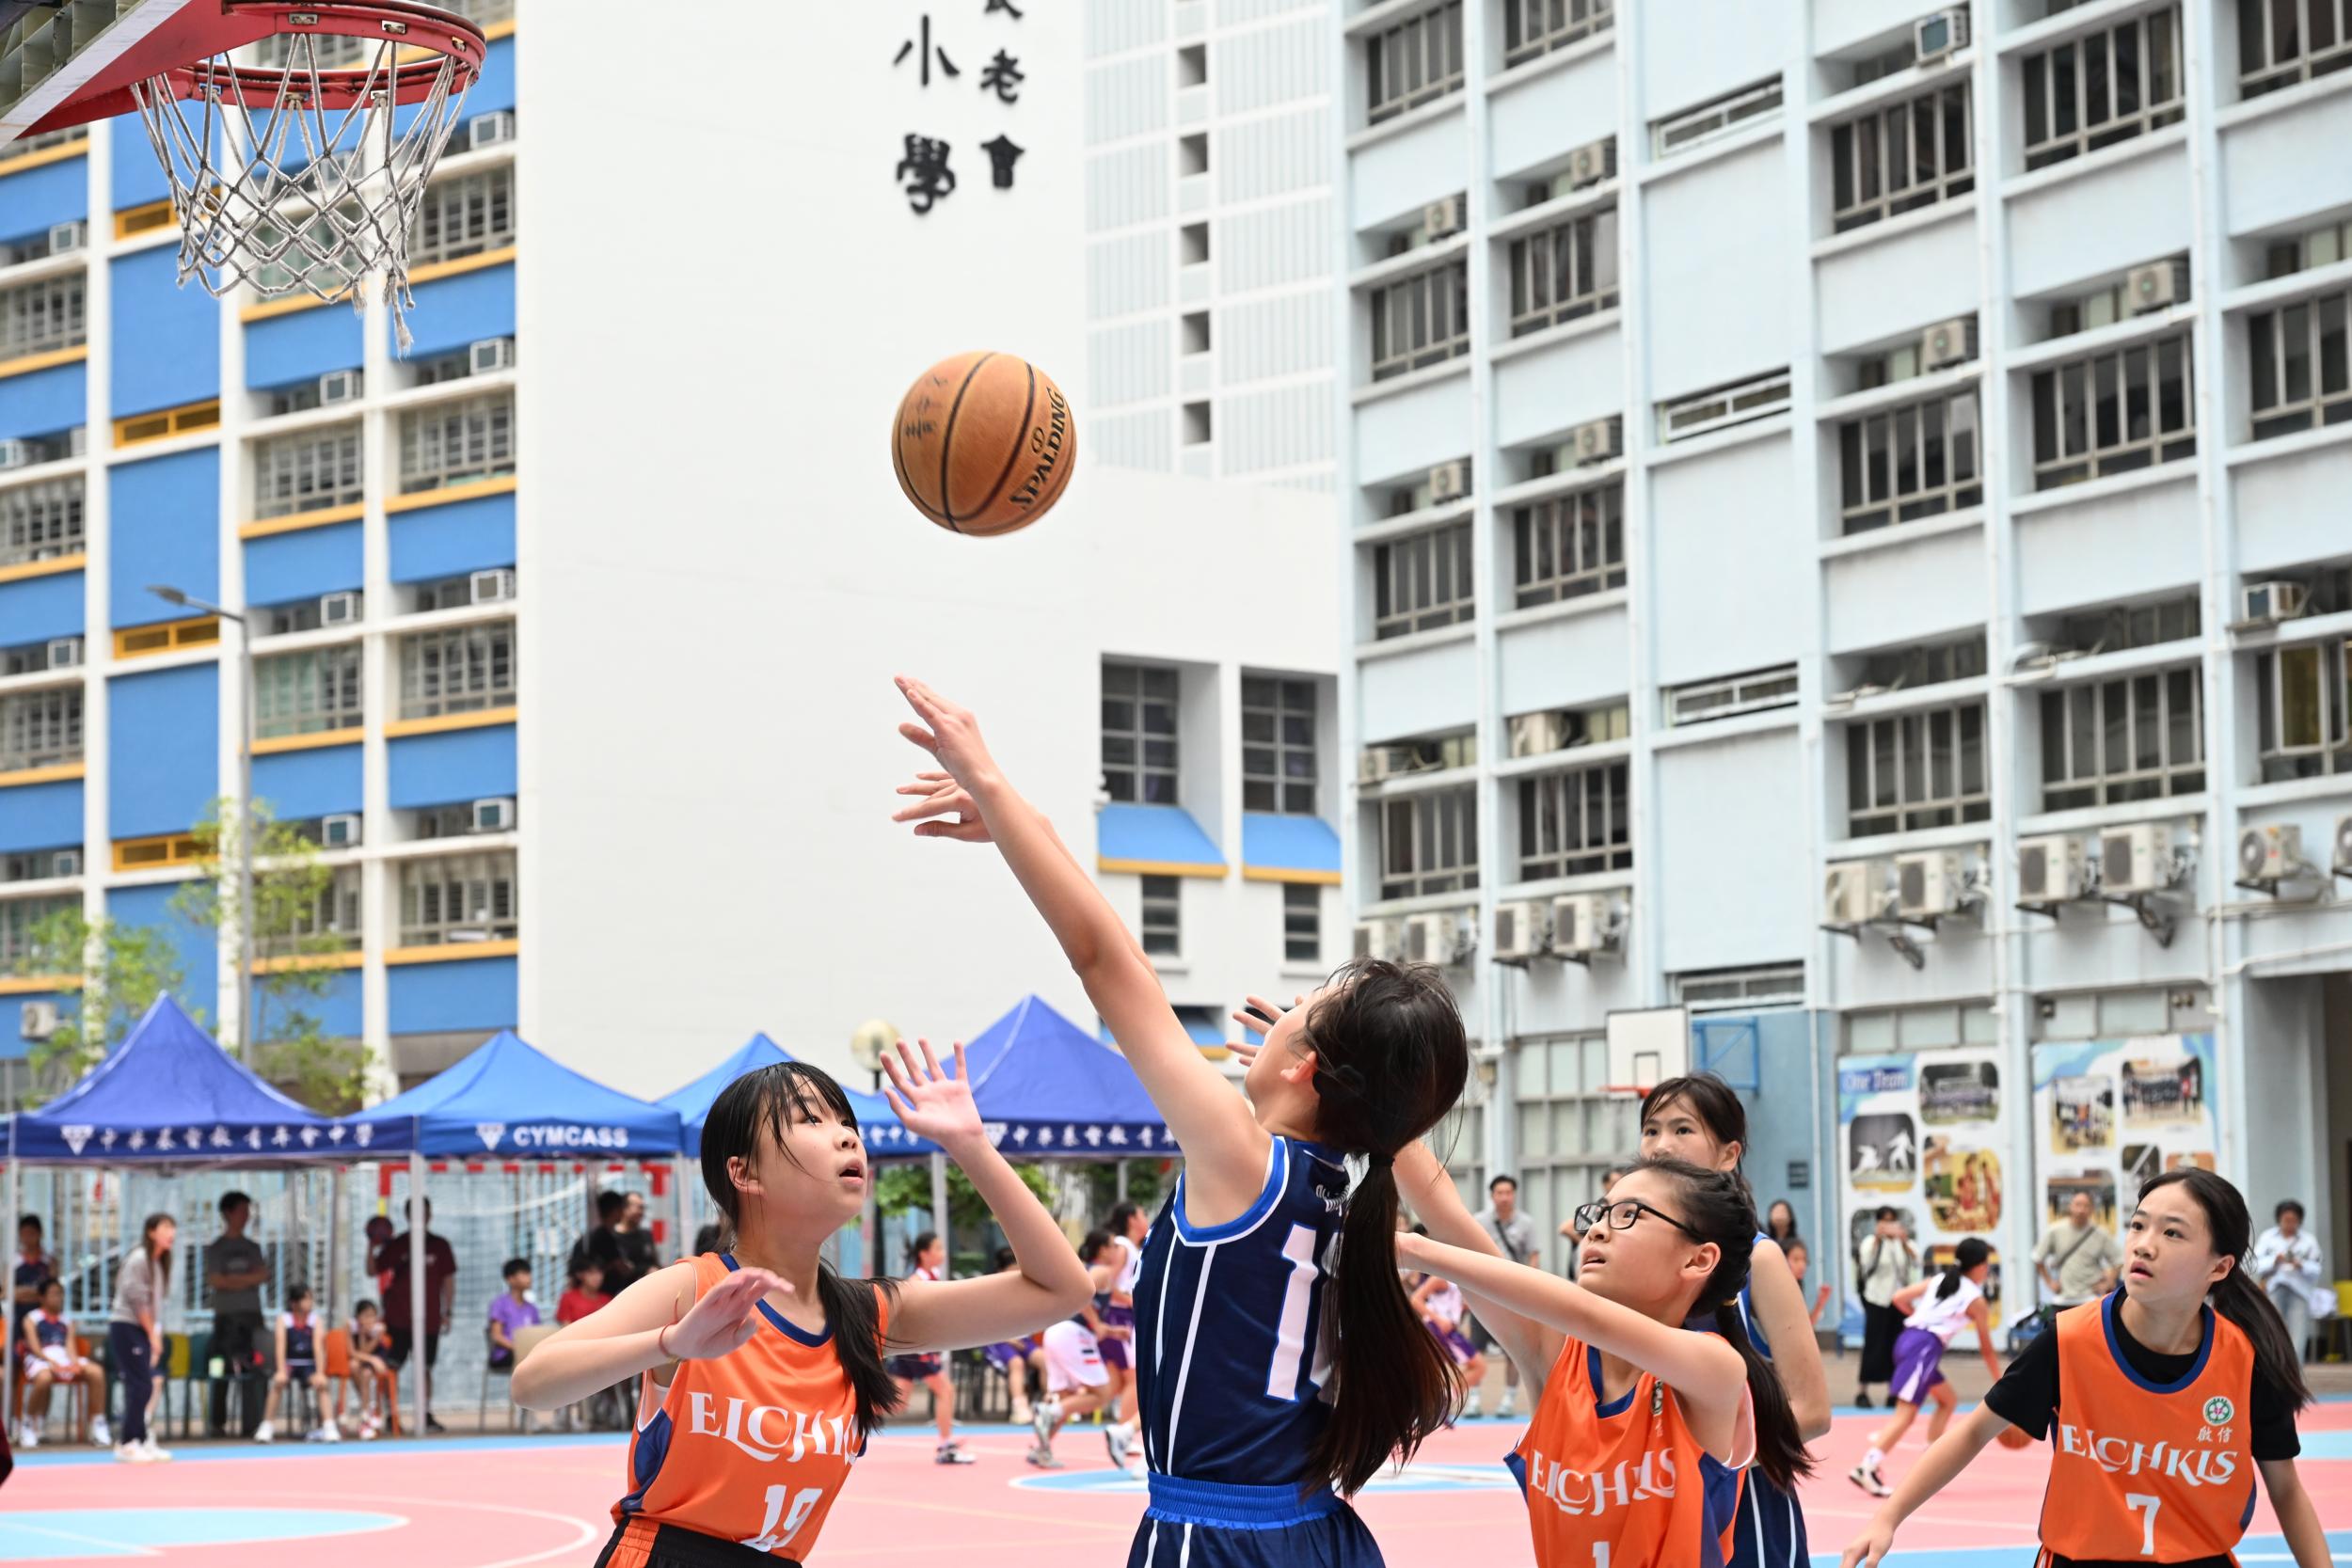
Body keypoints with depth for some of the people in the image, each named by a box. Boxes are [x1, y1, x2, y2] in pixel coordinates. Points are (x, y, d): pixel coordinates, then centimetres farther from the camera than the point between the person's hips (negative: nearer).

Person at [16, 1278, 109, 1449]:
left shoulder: (67, 1321, 23)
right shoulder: (32, 1319, 11)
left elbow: (70, 1345, 10)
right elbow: (34, 1346, -2)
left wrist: (75, 1363, -13)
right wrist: (51, 1362, -20)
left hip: (66, 1358, 4)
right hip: (41, 1359, -4)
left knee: (96, 1372, -24)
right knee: (43, 1378, -42)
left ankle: (97, 1426, -20)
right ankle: (30, 1427, -21)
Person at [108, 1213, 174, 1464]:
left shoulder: (158, 1263, 14)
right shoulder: (138, 1260, -13)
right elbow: (137, 1301, -15)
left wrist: (156, 1335, 5)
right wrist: (153, 1333, -9)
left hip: (142, 1331, 9)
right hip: (126, 1328, -9)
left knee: (143, 1387, 8)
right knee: (140, 1386, -10)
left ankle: (140, 1441, 12)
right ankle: (127, 1444, -5)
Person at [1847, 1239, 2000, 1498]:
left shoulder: (1938, 1281, 19)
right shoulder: (1975, 1300, 5)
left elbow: (1899, 1298, 11)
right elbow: (1986, 1349, 11)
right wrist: (2002, 1386, 21)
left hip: (1908, 1338, 8)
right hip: (1924, 1347, -8)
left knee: (1948, 1400, 23)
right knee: (1906, 1412, -15)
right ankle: (1866, 1469, -29)